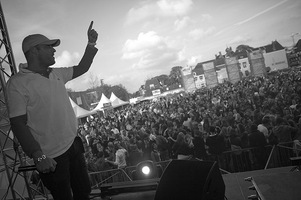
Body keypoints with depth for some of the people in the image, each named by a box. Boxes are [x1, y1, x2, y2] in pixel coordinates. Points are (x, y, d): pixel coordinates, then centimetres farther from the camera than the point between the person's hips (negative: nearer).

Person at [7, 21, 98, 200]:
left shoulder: (56, 74, 5)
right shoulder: (18, 83, -15)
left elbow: (81, 69, 21)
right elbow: (18, 124, -18)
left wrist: (91, 44, 10)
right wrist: (38, 156, -24)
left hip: (74, 144, 7)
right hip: (51, 157, -6)